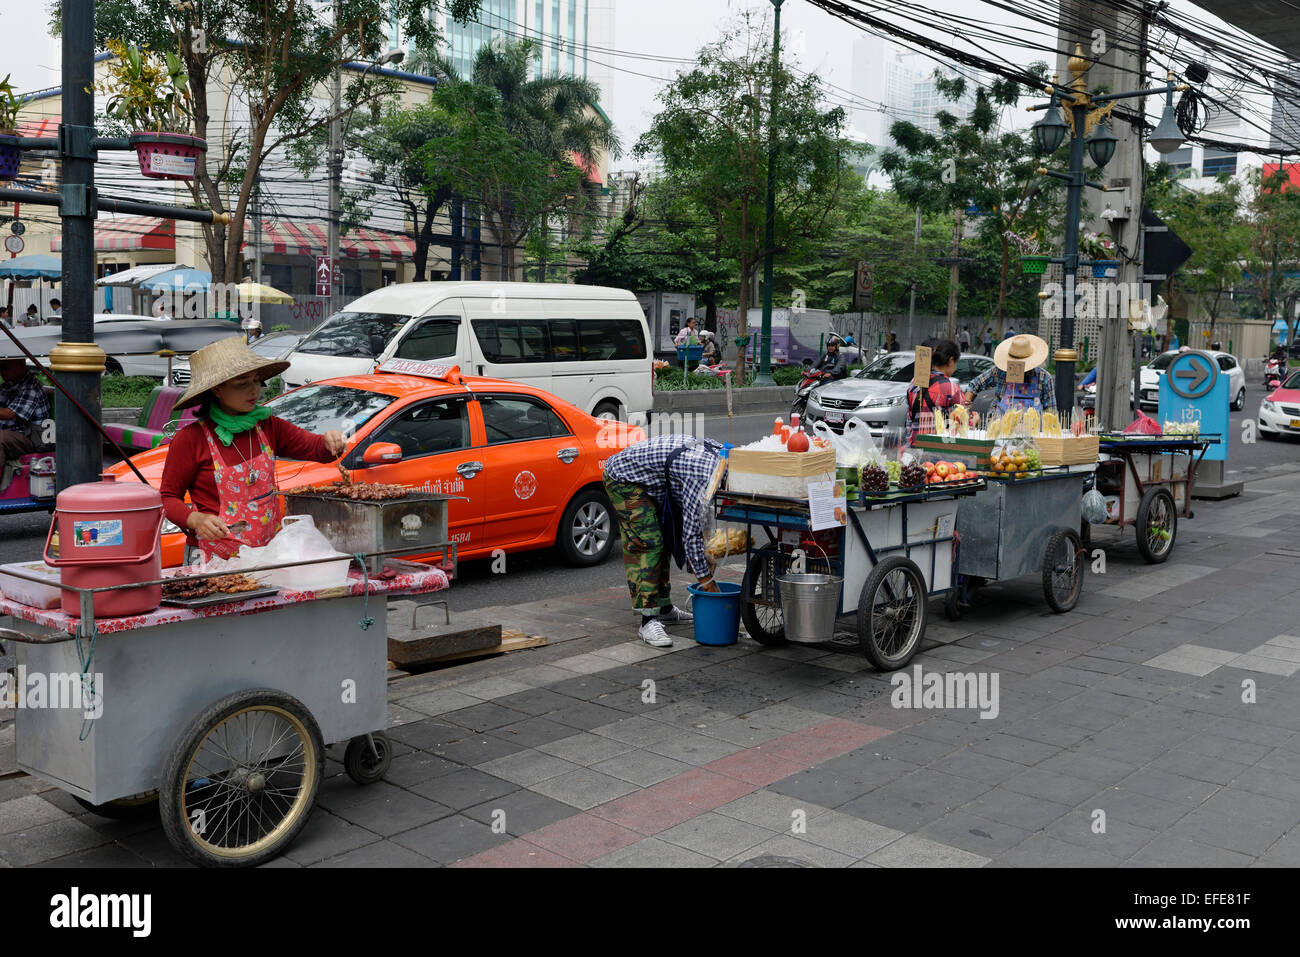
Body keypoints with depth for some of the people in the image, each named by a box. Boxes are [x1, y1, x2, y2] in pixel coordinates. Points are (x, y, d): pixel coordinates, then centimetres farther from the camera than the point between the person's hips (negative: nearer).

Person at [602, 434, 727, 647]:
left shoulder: (717, 453, -2)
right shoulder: (702, 475, -30)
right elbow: (690, 532, -26)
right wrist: (706, 580, -19)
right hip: (623, 477, -10)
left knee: (664, 542, 14)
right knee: (648, 544, -16)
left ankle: (664, 608, 24)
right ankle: (648, 621, -16)